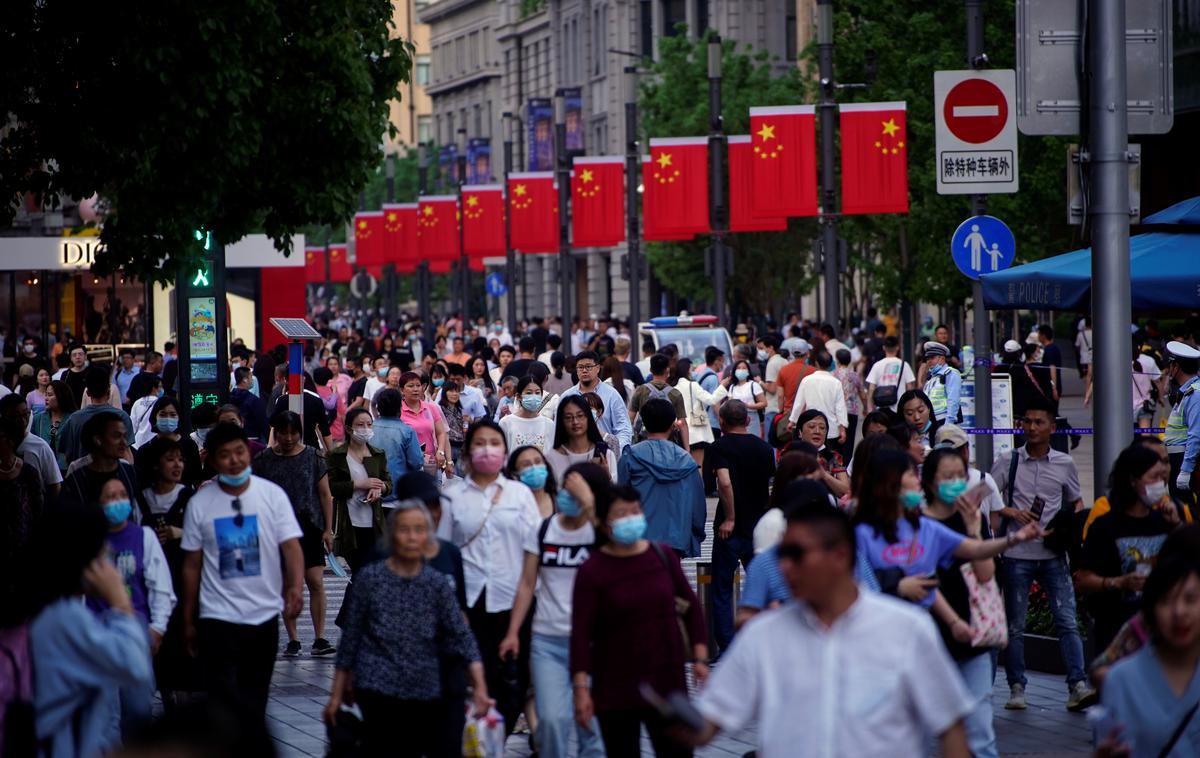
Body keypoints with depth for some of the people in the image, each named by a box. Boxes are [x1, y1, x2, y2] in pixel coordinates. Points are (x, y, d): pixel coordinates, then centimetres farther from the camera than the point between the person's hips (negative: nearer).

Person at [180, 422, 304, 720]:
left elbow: (291, 546, -10)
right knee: (225, 698, -11)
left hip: (264, 615, 1)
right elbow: (192, 565, 4)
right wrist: (188, 620, 6)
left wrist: (295, 587, -29)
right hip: (217, 617, -1)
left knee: (255, 698, 13)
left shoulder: (272, 495, -3)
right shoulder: (199, 503, -1)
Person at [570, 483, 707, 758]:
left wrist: (699, 657, 6)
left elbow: (691, 605, 11)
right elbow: (581, 634, -9)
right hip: (615, 689, -2)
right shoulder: (592, 571, -7)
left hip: (668, 682, 2)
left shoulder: (663, 556, 2)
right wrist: (581, 688, -15)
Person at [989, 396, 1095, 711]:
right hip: (1017, 555, -1)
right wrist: (1009, 512, -14)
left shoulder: (1064, 464, 7)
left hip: (1053, 555, 1)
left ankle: (1078, 686, -10)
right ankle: (1016, 688, 11)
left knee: (1067, 620, -7)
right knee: (1015, 625, 4)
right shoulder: (1007, 462, 2)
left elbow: (1076, 502, 19)